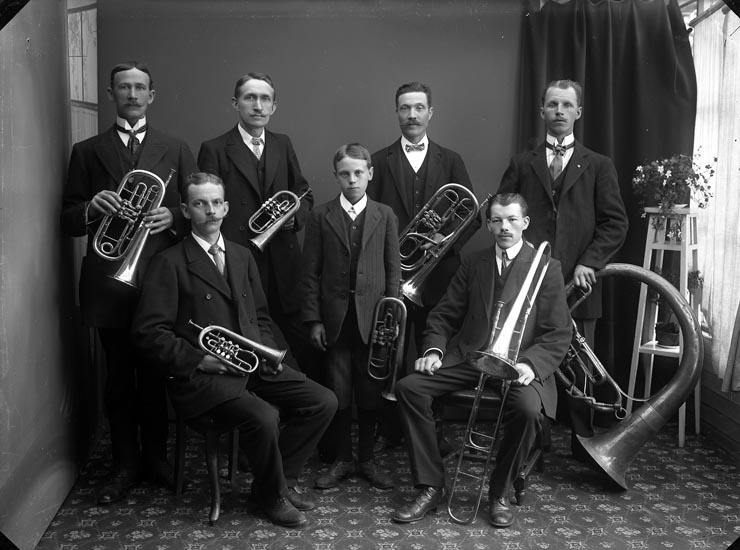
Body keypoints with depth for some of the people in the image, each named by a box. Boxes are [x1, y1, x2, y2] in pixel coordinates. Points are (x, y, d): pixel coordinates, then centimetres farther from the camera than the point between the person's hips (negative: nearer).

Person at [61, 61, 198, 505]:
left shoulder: (176, 150, 11)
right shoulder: (87, 152, 10)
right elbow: (69, 221, 7)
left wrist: (173, 216, -14)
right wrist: (92, 207, -14)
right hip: (109, 281, 1)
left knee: (156, 374, 7)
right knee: (118, 377, 8)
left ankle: (156, 456, 24)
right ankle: (126, 463, 22)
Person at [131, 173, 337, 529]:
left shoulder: (242, 256, 16)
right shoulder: (170, 262, -4)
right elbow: (149, 332, -10)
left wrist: (269, 351, 3)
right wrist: (199, 360, -16)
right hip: (203, 376, -6)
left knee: (323, 402, -9)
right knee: (264, 417, -30)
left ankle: (283, 477, 11)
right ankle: (271, 494, 1)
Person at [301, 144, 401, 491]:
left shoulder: (385, 216, 5)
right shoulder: (321, 216, 3)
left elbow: (393, 269, 5)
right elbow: (311, 273, 1)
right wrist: (313, 319, -4)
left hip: (372, 318, 1)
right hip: (335, 319, 0)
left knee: (371, 393, 7)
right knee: (338, 393, 5)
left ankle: (366, 459, 22)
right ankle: (342, 460, 21)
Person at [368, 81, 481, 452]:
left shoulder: (451, 161, 10)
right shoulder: (379, 161, 7)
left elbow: (472, 215, 6)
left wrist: (451, 238, -11)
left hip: (438, 276, 1)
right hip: (391, 273, 0)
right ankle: (388, 432, 19)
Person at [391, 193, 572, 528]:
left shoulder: (546, 269, 5)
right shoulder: (473, 264, 16)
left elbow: (559, 334, 0)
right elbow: (444, 315, 16)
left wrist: (531, 363, -18)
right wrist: (433, 350, -4)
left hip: (518, 364, -3)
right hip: (466, 358, 3)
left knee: (529, 409, -34)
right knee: (408, 387, -19)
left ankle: (499, 493, -6)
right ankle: (430, 487, -9)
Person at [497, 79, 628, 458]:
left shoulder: (599, 166, 10)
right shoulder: (521, 165, 13)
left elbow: (615, 223, 3)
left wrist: (589, 262, -9)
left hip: (577, 283, 0)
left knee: (579, 366, 4)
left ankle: (583, 445, 17)